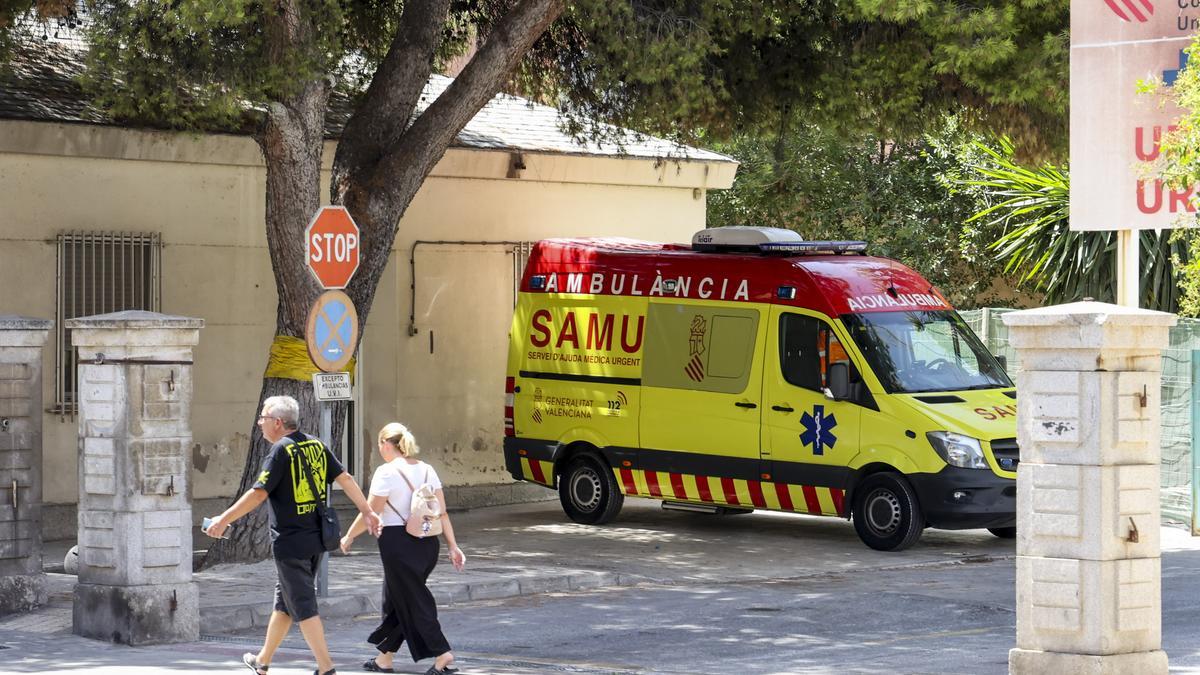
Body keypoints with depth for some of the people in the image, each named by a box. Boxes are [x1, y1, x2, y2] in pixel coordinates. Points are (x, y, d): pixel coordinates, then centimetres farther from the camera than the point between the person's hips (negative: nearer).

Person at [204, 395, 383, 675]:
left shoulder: (281, 450, -14)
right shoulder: (316, 446, 7)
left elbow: (258, 494, -18)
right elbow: (345, 479, 5)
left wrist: (223, 520, -12)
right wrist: (367, 512, 8)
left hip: (290, 542, -8)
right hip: (315, 539, 8)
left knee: (303, 606, -2)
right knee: (284, 602, 18)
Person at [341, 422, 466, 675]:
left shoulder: (387, 472, -12)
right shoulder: (426, 470, 7)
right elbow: (442, 513, 5)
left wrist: (349, 537, 3)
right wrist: (453, 546, 6)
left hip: (398, 542, -7)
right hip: (427, 542, 7)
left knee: (413, 601, 0)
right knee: (395, 599, 18)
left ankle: (442, 655, -8)